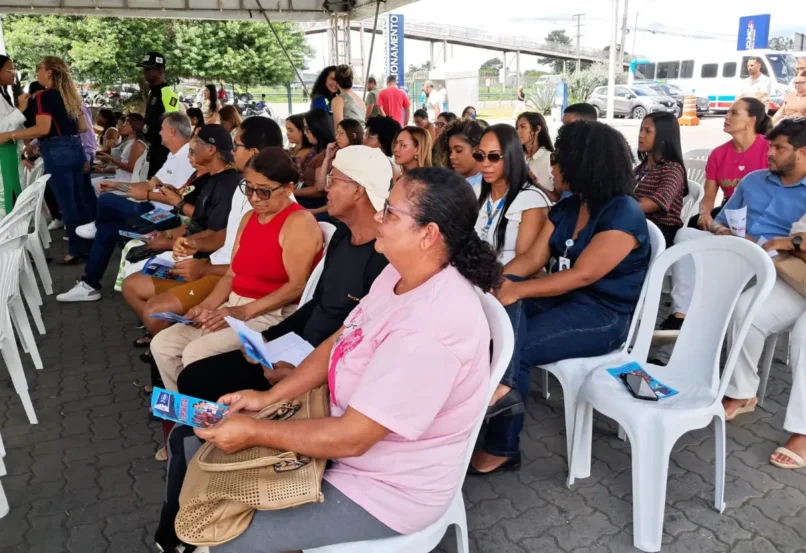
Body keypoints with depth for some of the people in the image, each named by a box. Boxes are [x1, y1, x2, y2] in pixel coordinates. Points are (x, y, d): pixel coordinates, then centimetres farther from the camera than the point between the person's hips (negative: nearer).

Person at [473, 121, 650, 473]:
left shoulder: (623, 213, -16)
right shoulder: (566, 208, 10)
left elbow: (582, 275, -24)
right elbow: (532, 258, 2)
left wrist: (517, 291, -28)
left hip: (603, 316, -7)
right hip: (563, 301, 7)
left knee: (515, 346, -26)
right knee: (500, 304, -24)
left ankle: (501, 448, -23)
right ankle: (501, 383, -39)